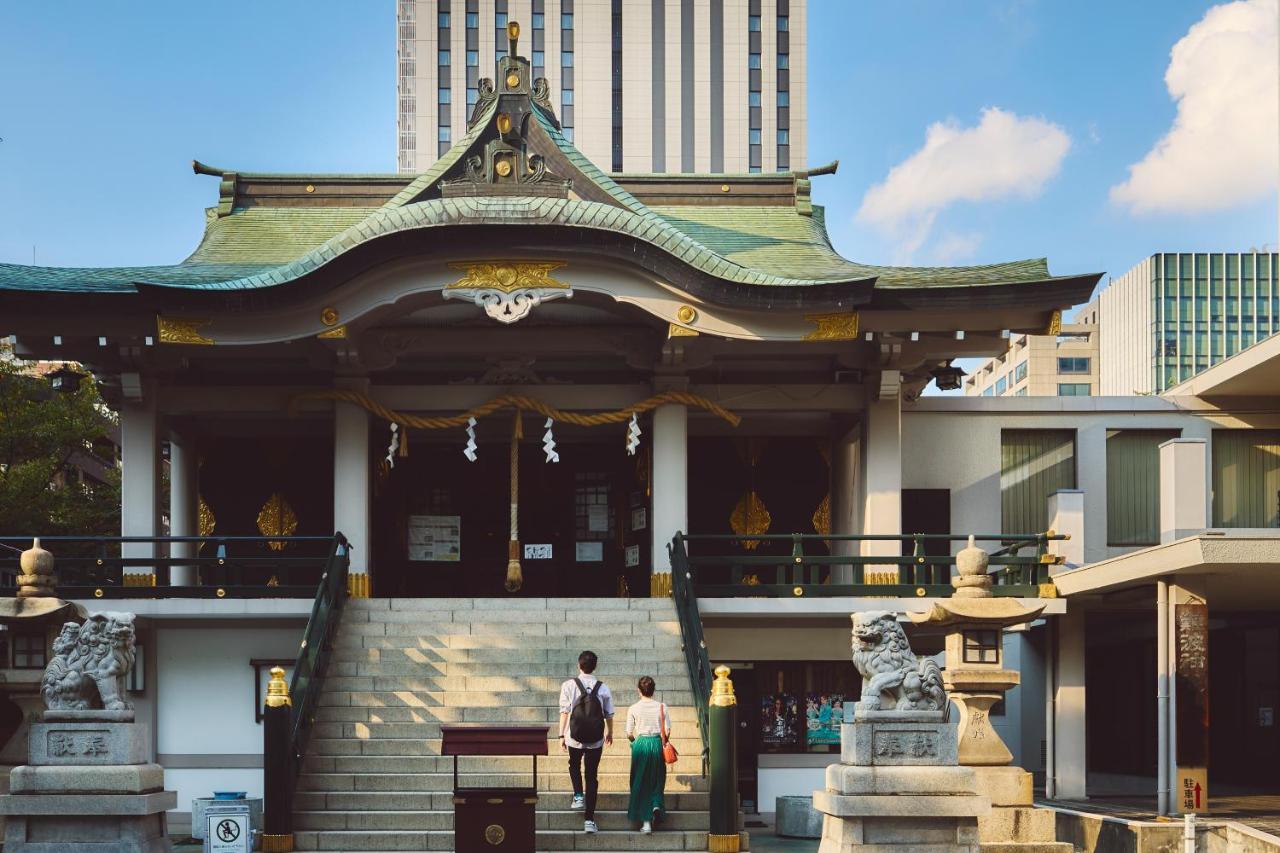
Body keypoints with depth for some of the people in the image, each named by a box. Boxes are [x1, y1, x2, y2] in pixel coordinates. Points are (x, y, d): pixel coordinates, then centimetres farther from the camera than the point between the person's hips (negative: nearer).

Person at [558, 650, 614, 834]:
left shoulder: (569, 686, -9)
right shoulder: (603, 688, -4)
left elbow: (564, 712, -10)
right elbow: (609, 714, 4)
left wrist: (561, 735, -2)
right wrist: (610, 732, 21)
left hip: (574, 738, 0)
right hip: (596, 741, 0)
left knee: (574, 764, 30)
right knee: (592, 776, 7)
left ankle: (578, 795, 9)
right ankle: (589, 819, 3)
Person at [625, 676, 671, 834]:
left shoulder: (633, 709, -5)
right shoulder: (662, 707, -1)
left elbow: (629, 734, -3)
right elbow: (667, 732, -1)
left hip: (641, 744, -1)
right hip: (658, 744, 1)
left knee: (640, 783, 7)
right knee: (657, 780, 18)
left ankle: (646, 821, 2)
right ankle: (656, 805, -9)